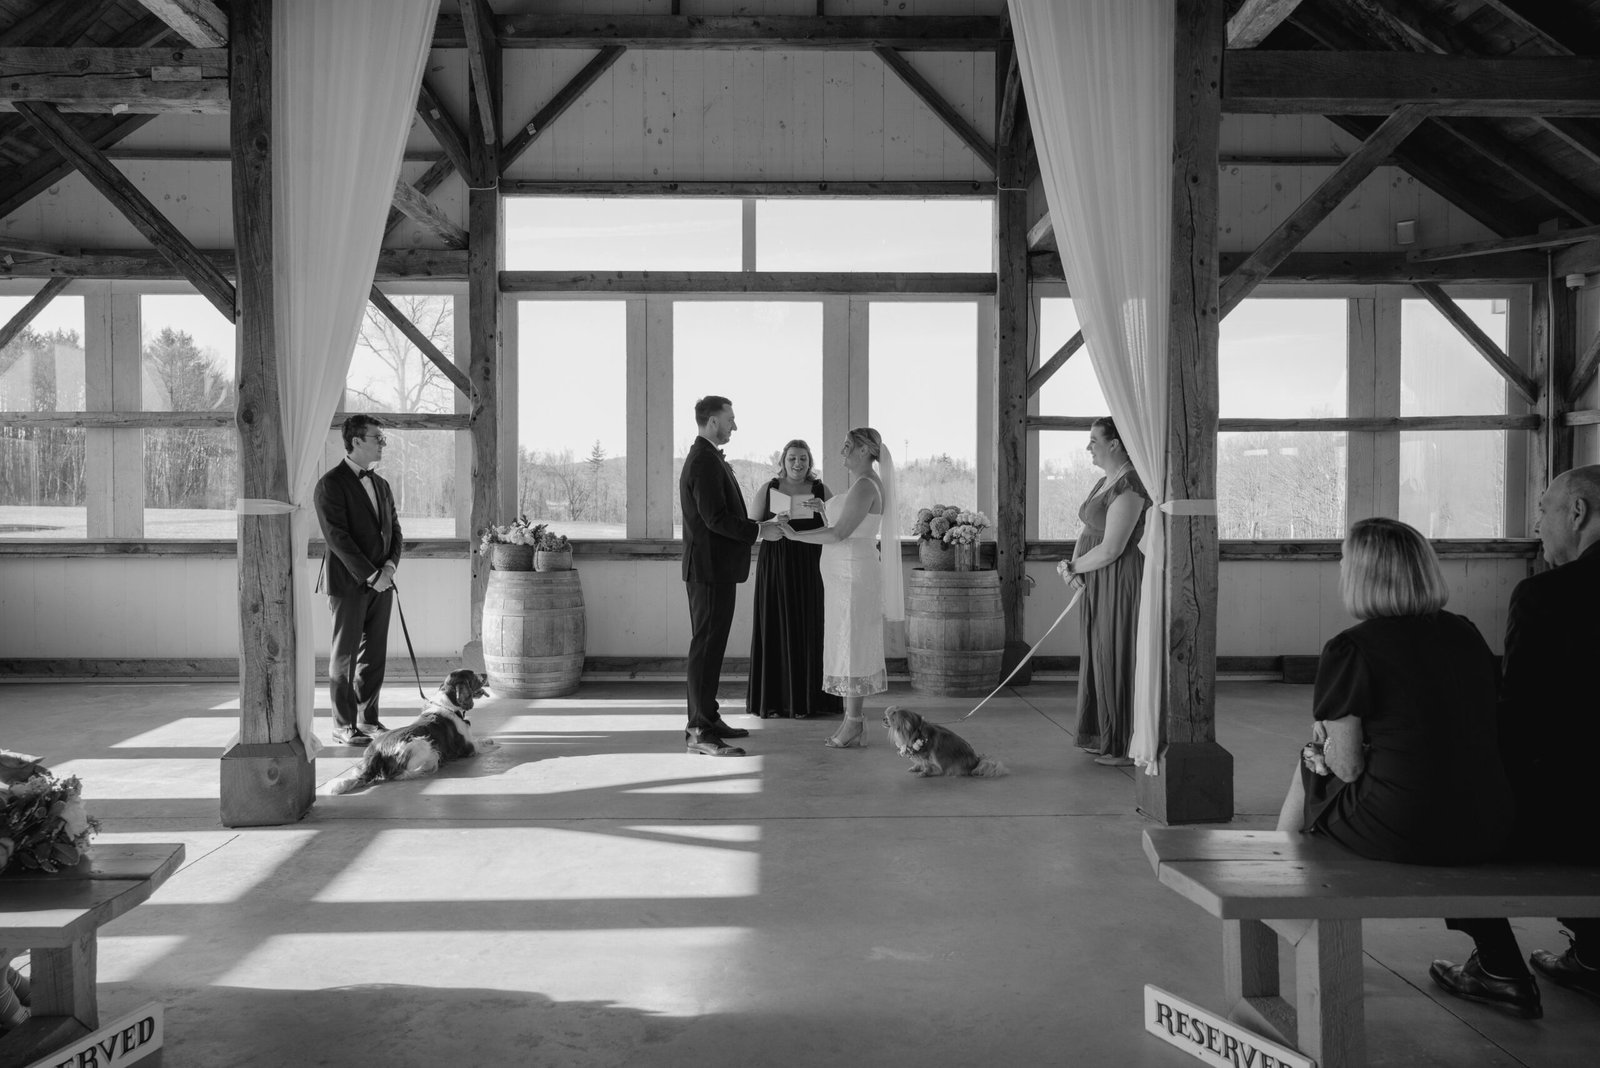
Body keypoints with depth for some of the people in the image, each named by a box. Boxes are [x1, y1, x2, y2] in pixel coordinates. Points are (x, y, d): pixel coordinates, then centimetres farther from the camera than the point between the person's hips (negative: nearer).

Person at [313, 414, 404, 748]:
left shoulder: (381, 484, 15)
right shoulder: (330, 484, -9)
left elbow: (394, 529, 15)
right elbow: (337, 537, -15)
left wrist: (390, 565, -3)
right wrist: (370, 575, -16)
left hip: (381, 581, 7)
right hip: (349, 582, -7)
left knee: (375, 655, 9)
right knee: (345, 655, 1)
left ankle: (368, 719, 18)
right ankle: (344, 726, 7)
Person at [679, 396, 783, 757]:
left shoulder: (707, 458, 18)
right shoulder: (705, 462, -16)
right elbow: (715, 518, -23)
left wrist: (756, 525, 13)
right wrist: (759, 531, -15)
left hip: (715, 567, 11)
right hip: (711, 567, -11)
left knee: (709, 645, 15)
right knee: (707, 647, -8)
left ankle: (706, 720, 23)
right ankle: (700, 731, -5)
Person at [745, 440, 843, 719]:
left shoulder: (821, 491, 6)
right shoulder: (766, 489, 3)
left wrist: (822, 510, -18)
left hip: (811, 570, 1)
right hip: (775, 568, -1)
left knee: (809, 629, 1)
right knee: (776, 629, 0)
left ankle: (806, 699, 9)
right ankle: (773, 699, 6)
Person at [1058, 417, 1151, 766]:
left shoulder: (1128, 488, -19)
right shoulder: (1105, 483, 13)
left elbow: (1111, 550, -23)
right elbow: (1089, 534, 14)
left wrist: (1074, 567, -8)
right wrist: (1072, 563, -5)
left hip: (1120, 580, -10)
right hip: (1100, 581, 10)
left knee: (1119, 659, -3)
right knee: (1101, 656, 15)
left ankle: (1130, 747, 7)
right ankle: (1107, 737, 25)